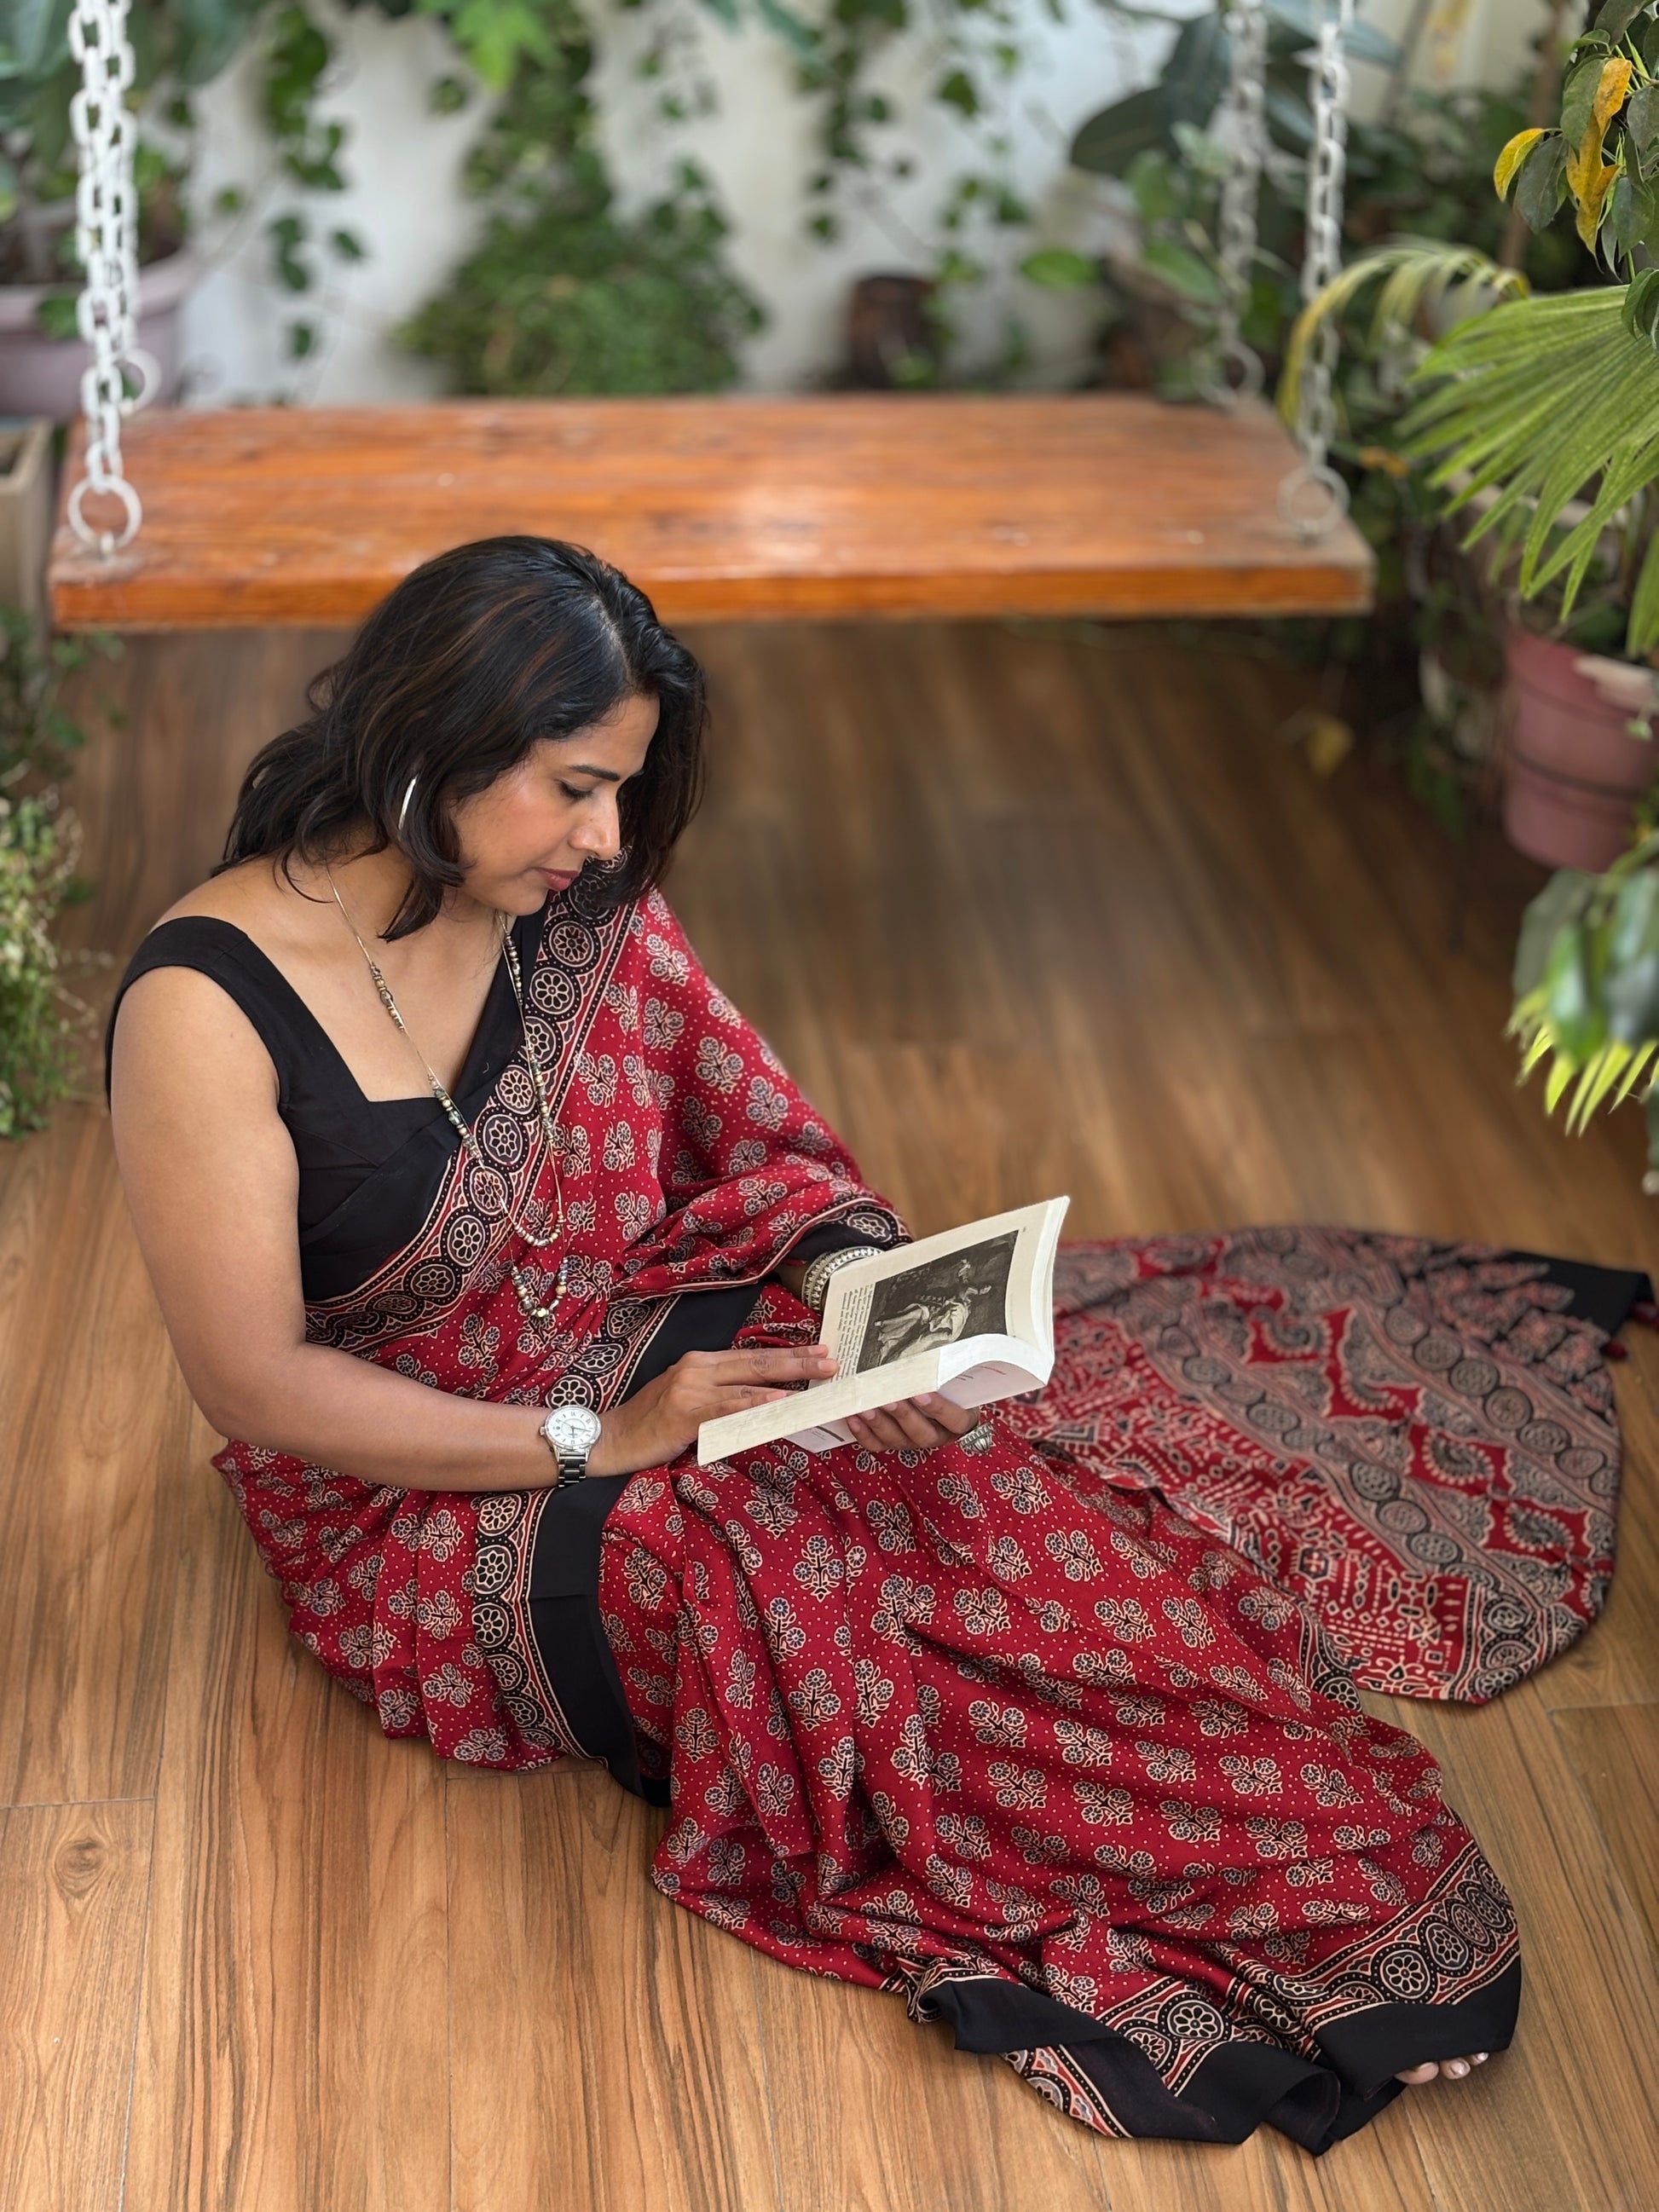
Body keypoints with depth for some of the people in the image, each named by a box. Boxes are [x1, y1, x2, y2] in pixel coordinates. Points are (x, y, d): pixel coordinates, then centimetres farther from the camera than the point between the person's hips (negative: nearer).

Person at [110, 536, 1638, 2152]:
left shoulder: (578, 906, -7)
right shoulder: (207, 1006, -24)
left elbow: (761, 1140, 1)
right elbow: (256, 1381, -20)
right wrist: (594, 1446, -23)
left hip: (660, 1335, 5)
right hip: (430, 1507, -5)